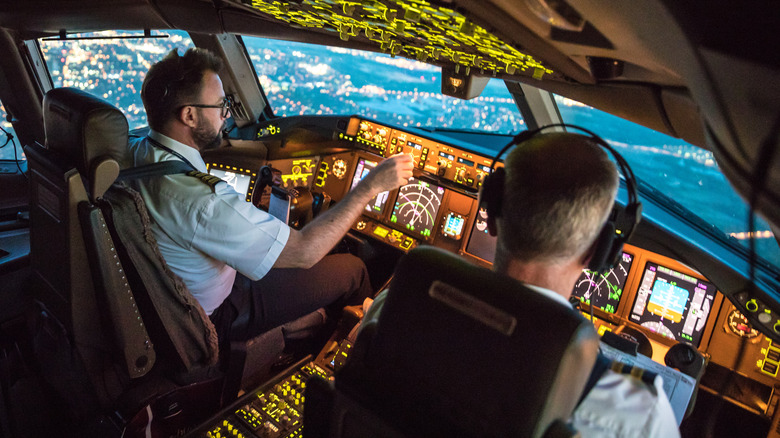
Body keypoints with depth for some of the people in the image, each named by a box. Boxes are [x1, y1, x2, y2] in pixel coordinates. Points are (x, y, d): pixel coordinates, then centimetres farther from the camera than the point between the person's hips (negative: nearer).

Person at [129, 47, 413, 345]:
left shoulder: (138, 151, -11)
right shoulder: (200, 200, -40)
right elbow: (303, 252, -36)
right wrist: (371, 185, -30)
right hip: (213, 315, -9)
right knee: (351, 269, -1)